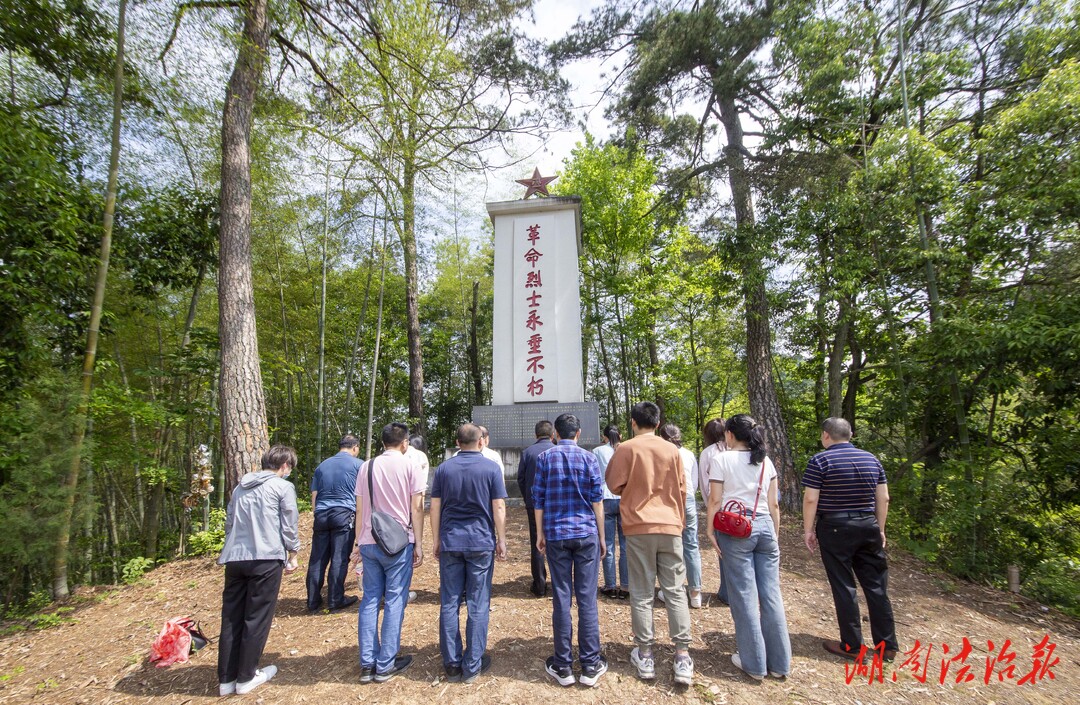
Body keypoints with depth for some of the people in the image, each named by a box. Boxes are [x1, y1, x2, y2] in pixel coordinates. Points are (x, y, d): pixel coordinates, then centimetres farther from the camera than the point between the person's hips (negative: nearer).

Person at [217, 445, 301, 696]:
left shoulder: (240, 486, 18)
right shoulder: (283, 486, -3)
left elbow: (229, 522, 21)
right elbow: (290, 525, -4)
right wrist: (293, 554, 9)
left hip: (234, 558, 6)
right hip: (265, 558, -6)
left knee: (231, 618, 13)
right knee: (257, 618, 6)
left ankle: (226, 679, 21)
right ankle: (246, 677, 16)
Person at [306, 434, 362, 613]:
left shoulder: (322, 465, 17)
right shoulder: (357, 464, 2)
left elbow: (314, 495, 16)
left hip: (321, 515, 5)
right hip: (344, 514, -5)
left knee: (317, 559, 9)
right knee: (339, 559, 1)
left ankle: (313, 601, 17)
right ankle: (335, 600, 6)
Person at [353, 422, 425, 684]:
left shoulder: (366, 467, 6)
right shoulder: (410, 466, -6)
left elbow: (360, 508, 9)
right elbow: (416, 508, -7)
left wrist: (359, 543, 17)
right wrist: (418, 544, 0)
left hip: (369, 542, 4)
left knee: (370, 599, 13)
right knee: (394, 600, 5)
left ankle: (367, 664, 18)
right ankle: (385, 665, 12)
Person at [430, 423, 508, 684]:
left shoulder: (443, 469, 3)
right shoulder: (491, 469, -4)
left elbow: (435, 507, 4)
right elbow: (499, 508, -6)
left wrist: (436, 541, 12)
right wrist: (501, 541, 3)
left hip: (450, 543, 2)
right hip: (481, 543, -2)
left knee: (449, 603, 10)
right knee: (478, 605, 7)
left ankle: (452, 664, 18)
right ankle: (472, 666, 15)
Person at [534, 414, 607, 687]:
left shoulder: (545, 458, 1)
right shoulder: (589, 458, -1)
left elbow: (538, 500, 2)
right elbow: (597, 500, 0)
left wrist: (541, 534, 11)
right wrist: (601, 536, 8)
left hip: (556, 535, 1)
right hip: (586, 534, 0)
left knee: (561, 599, 6)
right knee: (587, 599, 5)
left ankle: (563, 666, 15)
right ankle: (590, 665, 13)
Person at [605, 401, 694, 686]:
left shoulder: (626, 448, -6)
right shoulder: (672, 450, 3)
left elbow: (614, 485, -2)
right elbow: (681, 489, 10)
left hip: (638, 527, -2)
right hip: (670, 526, 3)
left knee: (642, 594, 7)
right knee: (675, 591, 9)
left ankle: (644, 656, 15)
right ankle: (682, 657, 11)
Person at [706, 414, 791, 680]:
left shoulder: (721, 460, -5)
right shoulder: (766, 462, 9)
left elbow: (715, 500, -8)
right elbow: (773, 504, 10)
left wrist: (711, 530, 0)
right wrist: (776, 532, 20)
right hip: (765, 526, 5)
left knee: (744, 595, 4)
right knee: (771, 594, 10)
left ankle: (754, 663, 15)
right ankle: (779, 663, 21)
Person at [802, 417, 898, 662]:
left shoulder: (820, 461, -9)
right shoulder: (871, 459, 6)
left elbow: (810, 499, -13)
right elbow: (883, 498, 8)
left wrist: (808, 530, -3)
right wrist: (880, 529, 17)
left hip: (835, 529, -5)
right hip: (868, 527, 5)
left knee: (844, 587, 5)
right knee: (876, 586, 13)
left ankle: (851, 646, 13)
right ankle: (887, 646, 22)